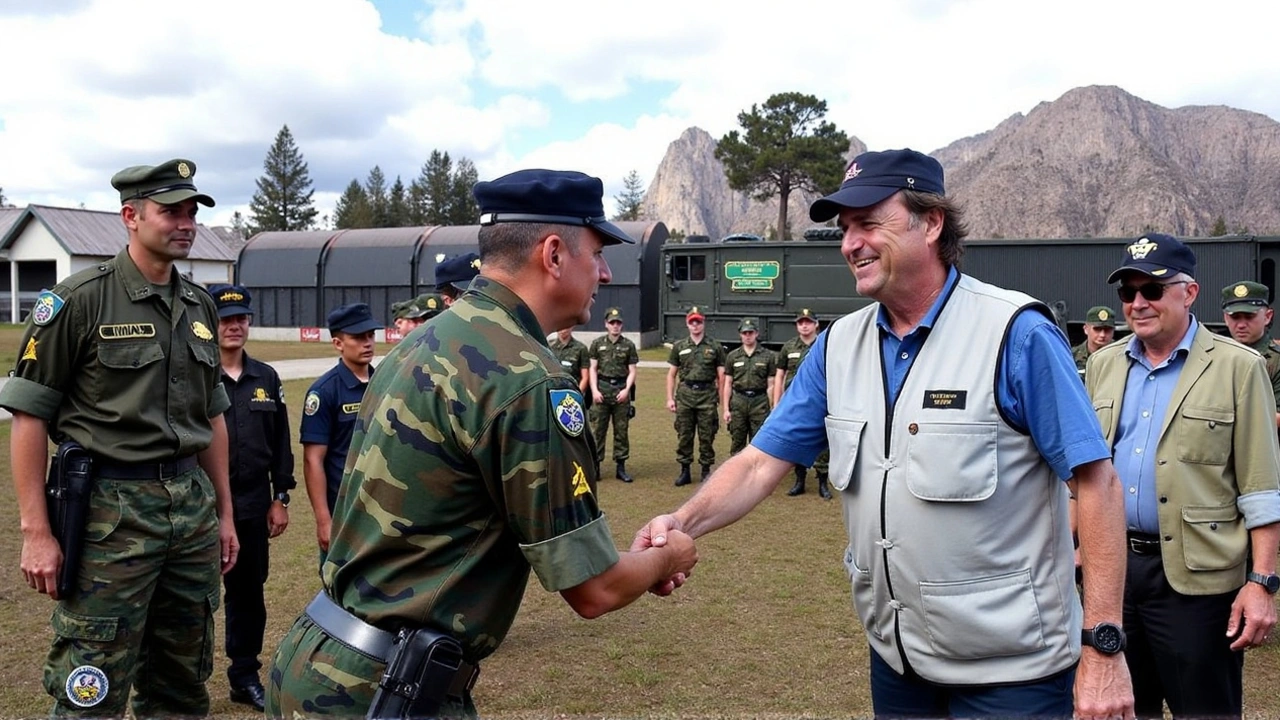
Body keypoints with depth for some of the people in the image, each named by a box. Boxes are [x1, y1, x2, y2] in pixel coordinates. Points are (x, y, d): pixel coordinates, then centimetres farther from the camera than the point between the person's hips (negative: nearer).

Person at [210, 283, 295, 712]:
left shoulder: (266, 378, 7)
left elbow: (280, 443, 10)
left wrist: (280, 498, 7)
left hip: (253, 506, 4)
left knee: (249, 591, 14)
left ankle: (245, 677, 27)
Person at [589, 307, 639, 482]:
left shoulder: (628, 345, 6)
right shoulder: (597, 343, 6)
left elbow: (632, 371, 5)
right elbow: (593, 368, 5)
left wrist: (627, 390, -9)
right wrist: (594, 390, -6)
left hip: (621, 390, 1)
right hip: (602, 389, 0)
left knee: (622, 430, 5)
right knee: (597, 429, 0)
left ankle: (621, 467, 12)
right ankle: (595, 465, 7)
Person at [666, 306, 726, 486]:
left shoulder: (715, 347, 5)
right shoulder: (679, 347, 9)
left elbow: (721, 376, 5)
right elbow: (671, 374, 10)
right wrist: (670, 398, 3)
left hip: (707, 394, -1)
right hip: (685, 394, 1)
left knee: (707, 435, 3)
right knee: (684, 435, 5)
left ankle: (706, 471, 13)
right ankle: (684, 470, 15)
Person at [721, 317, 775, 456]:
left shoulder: (767, 355, 4)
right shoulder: (732, 356, 8)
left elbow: (770, 385, 4)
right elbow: (728, 384, 8)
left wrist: (771, 409, -2)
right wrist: (726, 409, 1)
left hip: (760, 402, -1)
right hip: (738, 401, 1)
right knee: (737, 442, 6)